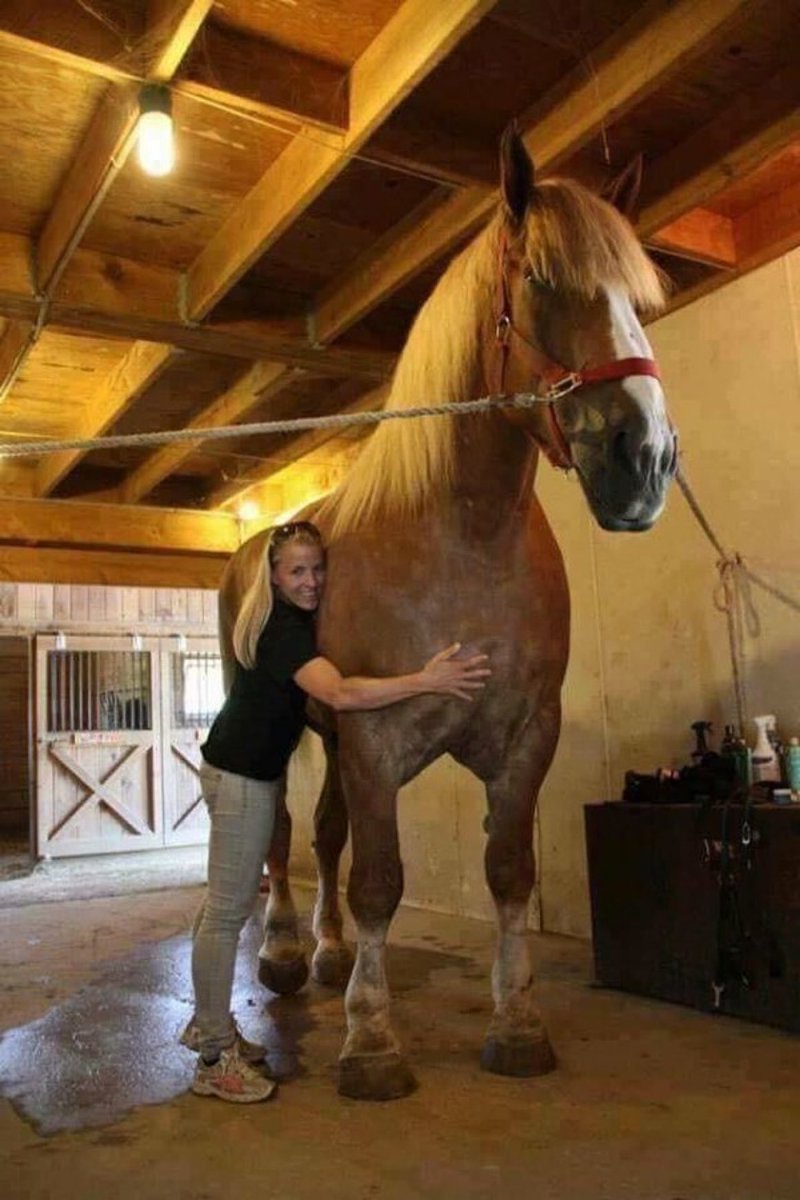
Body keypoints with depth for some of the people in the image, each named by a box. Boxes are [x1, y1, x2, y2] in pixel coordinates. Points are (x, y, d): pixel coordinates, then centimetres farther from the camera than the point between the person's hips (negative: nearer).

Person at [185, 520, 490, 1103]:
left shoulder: (295, 619, 6)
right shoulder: (284, 629, -24)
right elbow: (339, 693, -39)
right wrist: (426, 680, -39)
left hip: (250, 770, 10)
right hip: (241, 774, -10)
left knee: (227, 903, 17)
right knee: (228, 911, -4)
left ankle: (209, 1024, 30)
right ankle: (215, 1059, 6)